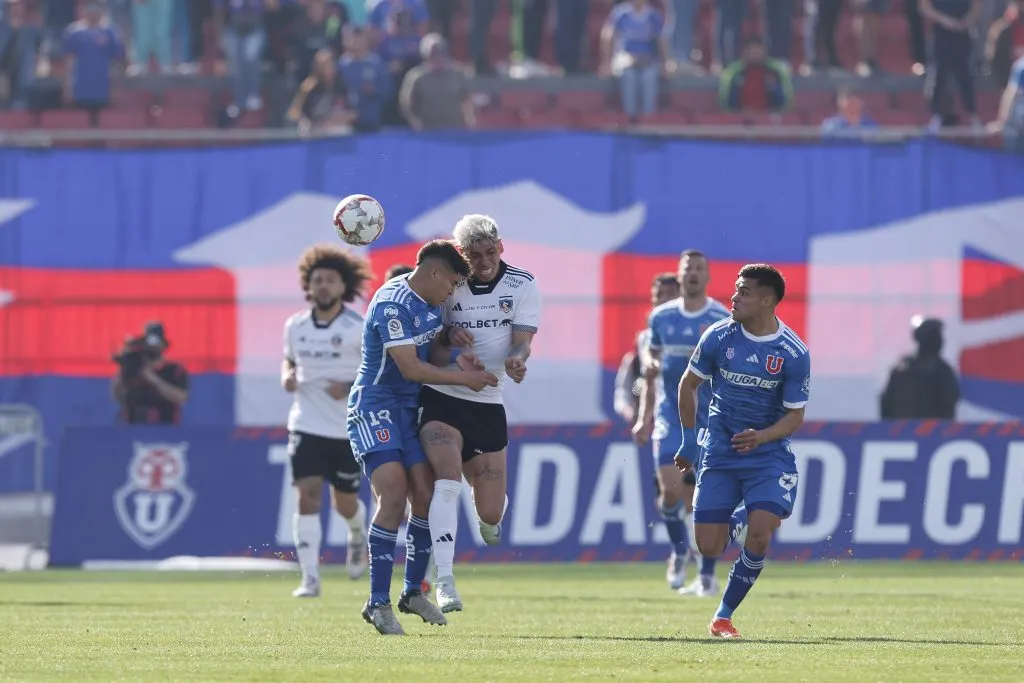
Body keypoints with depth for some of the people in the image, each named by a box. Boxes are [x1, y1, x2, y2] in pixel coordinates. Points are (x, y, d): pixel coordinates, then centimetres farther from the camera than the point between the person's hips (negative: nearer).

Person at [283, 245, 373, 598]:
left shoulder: (359, 328, -10)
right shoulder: (295, 326, 3)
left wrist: (352, 387, -22)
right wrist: (287, 375, -3)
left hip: (348, 429, -2)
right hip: (307, 424, 2)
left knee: (345, 504, 9)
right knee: (307, 495, -13)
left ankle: (358, 535, 47)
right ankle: (310, 578, -12)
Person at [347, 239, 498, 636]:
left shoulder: (428, 302, 9)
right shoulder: (393, 305, -21)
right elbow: (410, 367, -24)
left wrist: (454, 358, -2)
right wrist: (463, 378, -16)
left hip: (409, 409, 9)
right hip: (374, 407, -9)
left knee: (426, 496, 2)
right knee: (393, 496, -19)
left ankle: (413, 592, 17)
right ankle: (378, 603, -15)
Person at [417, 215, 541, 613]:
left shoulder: (522, 285, 0)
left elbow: (521, 340, -6)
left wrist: (515, 359, -30)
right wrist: (448, 333, -16)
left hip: (487, 403, 2)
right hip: (440, 398, -2)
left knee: (491, 510, 3)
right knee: (447, 480, -24)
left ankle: (488, 520, 43)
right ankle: (444, 580, -26)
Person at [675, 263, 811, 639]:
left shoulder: (794, 354, -12)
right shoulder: (718, 337, -7)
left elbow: (794, 416, -6)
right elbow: (688, 384, 8)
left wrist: (760, 437, -25)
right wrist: (689, 440, 8)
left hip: (768, 454, -2)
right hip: (719, 452, 2)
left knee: (759, 535, -21)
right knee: (708, 548, -3)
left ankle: (725, 614, -3)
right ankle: (735, 522, 35)